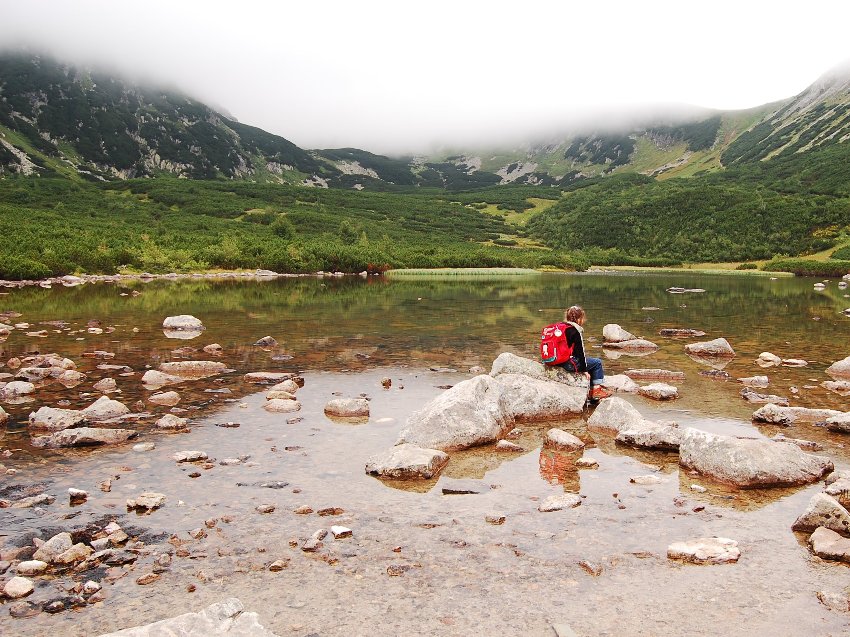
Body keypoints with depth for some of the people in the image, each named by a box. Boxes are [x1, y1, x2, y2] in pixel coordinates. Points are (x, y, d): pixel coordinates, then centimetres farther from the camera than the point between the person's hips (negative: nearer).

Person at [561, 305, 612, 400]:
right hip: (570, 364, -10)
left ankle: (592, 389, 23)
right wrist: (584, 370, -10)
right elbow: (580, 352, -15)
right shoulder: (575, 332, -15)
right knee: (597, 362, 3)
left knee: (591, 361, 24)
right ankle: (596, 390, 8)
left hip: (560, 361, 10)